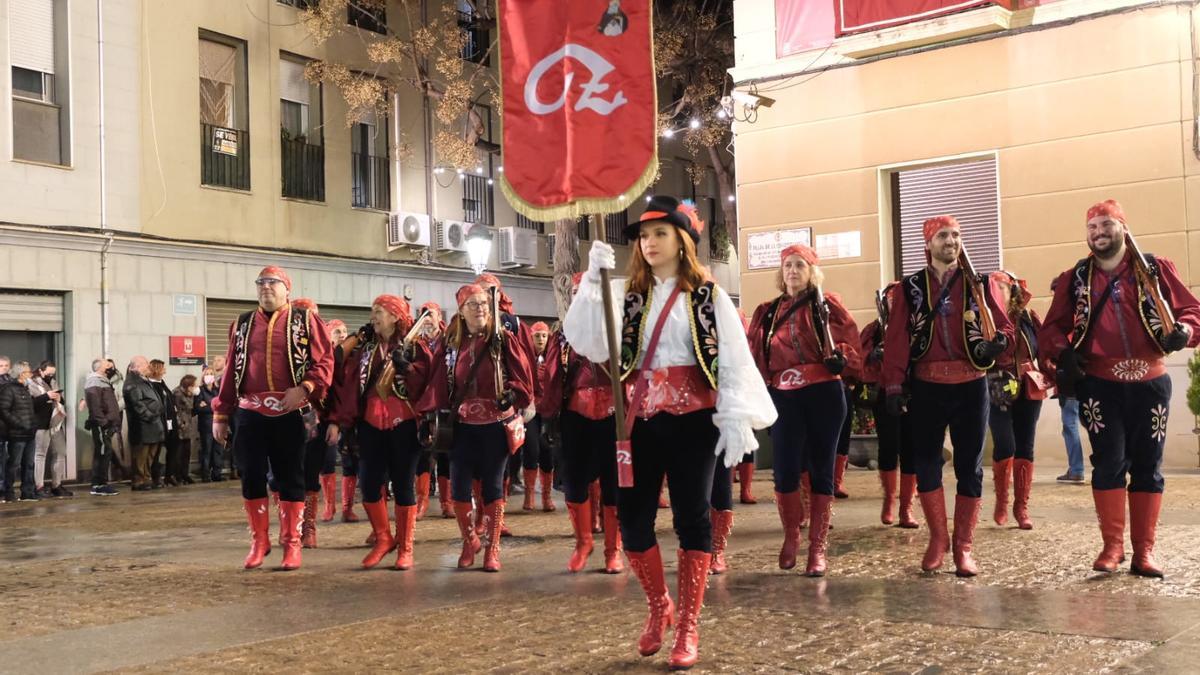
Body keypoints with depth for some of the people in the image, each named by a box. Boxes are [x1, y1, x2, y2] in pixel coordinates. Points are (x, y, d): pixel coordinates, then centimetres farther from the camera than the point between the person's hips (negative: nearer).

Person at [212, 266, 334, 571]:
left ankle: (292, 545, 12)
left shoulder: (305, 321, 4)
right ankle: (259, 541, 19)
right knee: (251, 476, 4)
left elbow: (325, 361, -4)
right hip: (250, 414, 3)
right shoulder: (242, 324, 14)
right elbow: (230, 371, 13)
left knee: (290, 478, 3)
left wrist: (303, 388, -19)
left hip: (290, 414, -3)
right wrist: (221, 415, 10)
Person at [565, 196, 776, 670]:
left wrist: (736, 418, -14)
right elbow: (594, 346, -6)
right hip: (641, 418, 3)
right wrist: (593, 282, -15)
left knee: (692, 516, 1)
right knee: (631, 516, 3)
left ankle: (688, 626, 12)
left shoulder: (707, 295, 0)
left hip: (694, 417, -3)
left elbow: (735, 360, -5)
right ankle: (659, 607, 27)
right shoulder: (626, 295, 8)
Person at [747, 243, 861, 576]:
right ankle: (791, 537, 19)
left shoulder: (827, 305, 5)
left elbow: (851, 340, 2)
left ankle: (817, 547, 12)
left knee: (821, 470, 3)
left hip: (824, 394, -1)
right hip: (784, 397, 2)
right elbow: (755, 356, 12)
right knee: (785, 471, -6)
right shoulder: (766, 313, 13)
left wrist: (840, 356, -18)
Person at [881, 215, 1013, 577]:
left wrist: (997, 341, -19)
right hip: (926, 386, 0)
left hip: (971, 385, 0)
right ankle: (937, 539, 20)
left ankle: (964, 546, 13)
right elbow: (897, 338, -1)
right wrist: (894, 385, -7)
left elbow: (1004, 324, 5)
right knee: (926, 463, 4)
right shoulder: (911, 287, 4)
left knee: (969, 466, 4)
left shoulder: (980, 283, 6)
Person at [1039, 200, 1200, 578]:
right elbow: (1052, 327, 6)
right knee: (1109, 462, -5)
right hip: (1099, 383, -1)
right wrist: (1063, 352, -14)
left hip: (1150, 382, 1)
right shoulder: (1075, 278, 6)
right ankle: (1112, 546, 7)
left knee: (1148, 466, 5)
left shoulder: (1156, 269, 5)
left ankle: (1144, 550, 14)